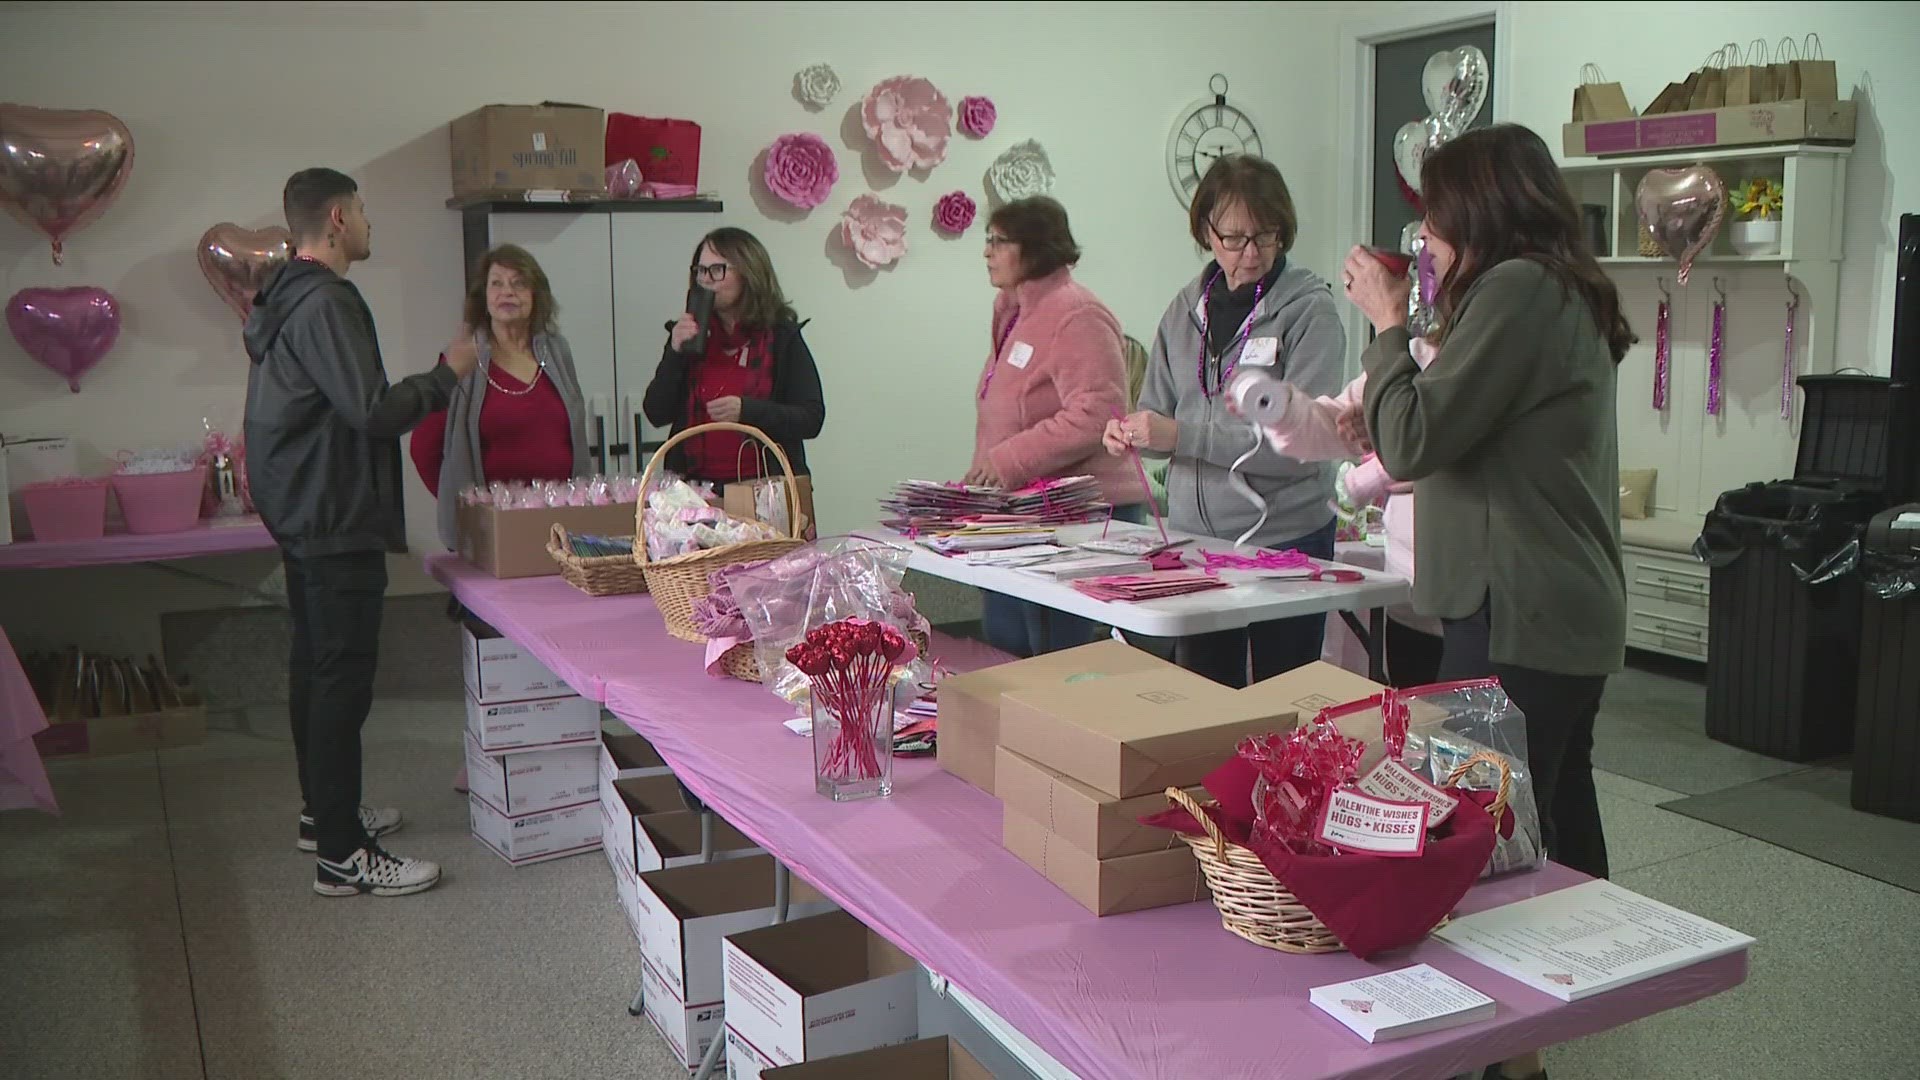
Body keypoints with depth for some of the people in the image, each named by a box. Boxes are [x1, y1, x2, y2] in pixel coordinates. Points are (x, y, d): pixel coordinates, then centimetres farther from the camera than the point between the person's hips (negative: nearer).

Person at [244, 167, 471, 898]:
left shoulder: (284, 298, 15)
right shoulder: (326, 303, -18)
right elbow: (371, 410, -24)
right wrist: (446, 377, -11)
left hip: (301, 515, 11)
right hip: (336, 523, -11)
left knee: (314, 667, 18)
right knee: (343, 680, -8)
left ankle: (322, 812, 32)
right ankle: (343, 855, -3)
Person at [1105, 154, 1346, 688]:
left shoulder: (1309, 309, -9)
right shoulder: (1187, 308, 8)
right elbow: (1158, 412, 14)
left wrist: (1179, 434, -22)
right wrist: (1131, 433, -9)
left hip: (1283, 538, -4)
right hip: (1193, 534, 5)